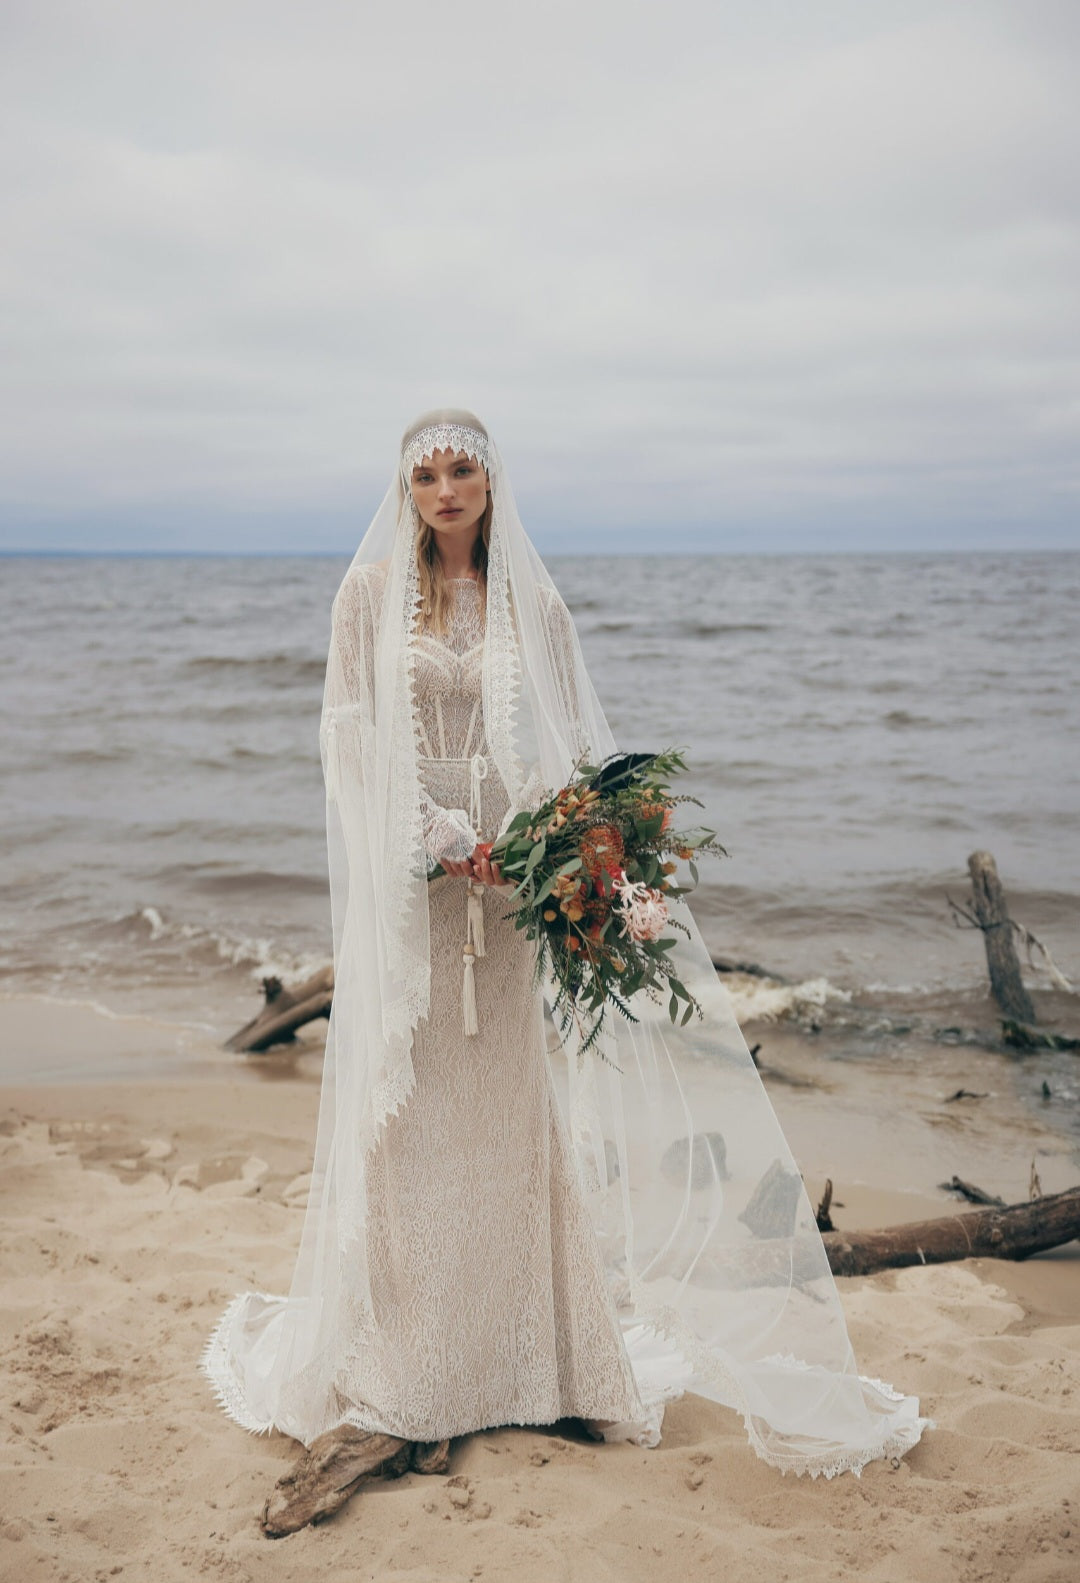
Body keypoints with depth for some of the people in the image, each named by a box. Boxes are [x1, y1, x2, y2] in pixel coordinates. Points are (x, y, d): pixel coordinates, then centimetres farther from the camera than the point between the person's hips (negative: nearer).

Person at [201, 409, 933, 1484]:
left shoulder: (531, 603, 7)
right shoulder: (372, 592, 2)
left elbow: (576, 743, 6)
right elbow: (348, 736, -3)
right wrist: (445, 840, -13)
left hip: (510, 874, 2)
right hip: (404, 872, -1)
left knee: (512, 1097, 4)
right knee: (406, 1102, 2)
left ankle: (523, 1344, 15)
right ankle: (402, 1347, 15)